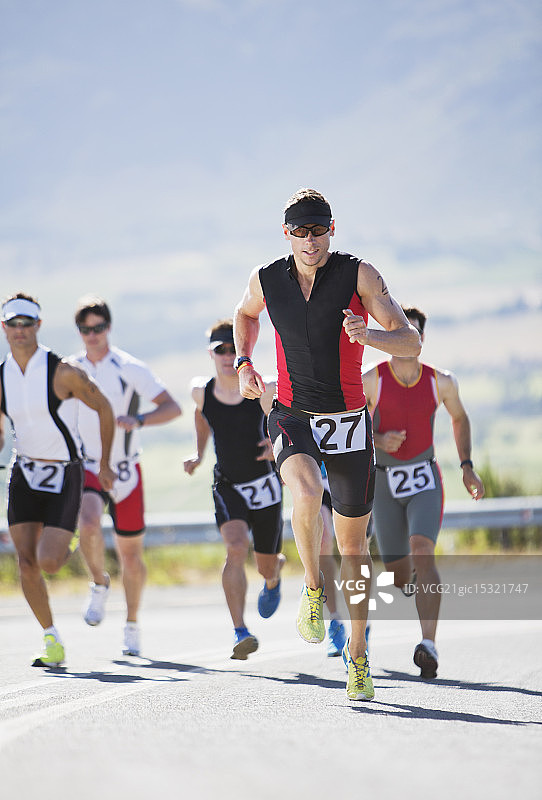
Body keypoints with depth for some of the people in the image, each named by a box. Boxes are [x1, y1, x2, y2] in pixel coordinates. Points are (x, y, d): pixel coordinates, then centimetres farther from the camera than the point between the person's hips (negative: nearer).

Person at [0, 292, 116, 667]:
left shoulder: (63, 372, -15)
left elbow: (104, 408, -2)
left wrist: (104, 464, 4)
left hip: (64, 475, -4)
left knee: (48, 562, -14)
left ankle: (65, 547, 24)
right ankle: (53, 641, 8)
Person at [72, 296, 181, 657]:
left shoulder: (130, 368, -8)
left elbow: (172, 408, -12)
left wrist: (138, 421, -29)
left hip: (126, 471, -1)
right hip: (88, 468, 1)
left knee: (131, 553, 6)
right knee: (89, 524, -28)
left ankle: (132, 626, 24)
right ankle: (100, 585, -1)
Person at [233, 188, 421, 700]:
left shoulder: (359, 275, -8)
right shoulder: (266, 280, 0)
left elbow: (411, 343, -11)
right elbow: (246, 314, 25)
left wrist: (368, 335, -30)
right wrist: (243, 364, 9)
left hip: (348, 421, 0)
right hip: (292, 416, 0)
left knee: (353, 545, 7)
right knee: (306, 492, -34)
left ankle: (357, 656, 22)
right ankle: (312, 587, -7)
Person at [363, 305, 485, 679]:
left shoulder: (441, 382, -2)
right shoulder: (370, 381, -8)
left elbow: (460, 418, 17)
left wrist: (467, 466, 9)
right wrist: (378, 441, -20)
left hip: (425, 482, -1)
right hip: (385, 483, 1)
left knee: (422, 552, -25)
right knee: (399, 575, 7)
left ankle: (429, 645, -34)